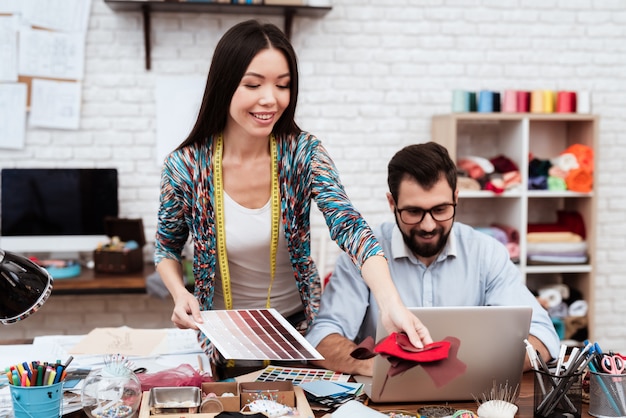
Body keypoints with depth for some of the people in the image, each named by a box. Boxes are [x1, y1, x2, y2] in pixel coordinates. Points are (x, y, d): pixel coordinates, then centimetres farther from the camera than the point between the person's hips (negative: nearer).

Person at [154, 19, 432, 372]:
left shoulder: (304, 154, -12)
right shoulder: (185, 166, -13)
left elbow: (350, 228, -25)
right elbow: (167, 247, 4)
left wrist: (392, 304, -42)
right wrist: (180, 294, -17)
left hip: (299, 326, 1)